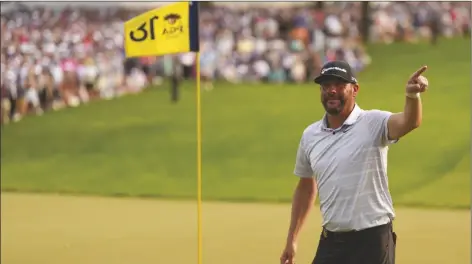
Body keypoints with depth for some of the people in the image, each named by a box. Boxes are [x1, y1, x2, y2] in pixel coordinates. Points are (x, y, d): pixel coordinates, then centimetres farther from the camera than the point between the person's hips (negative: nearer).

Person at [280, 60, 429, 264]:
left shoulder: (373, 124, -9)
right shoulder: (310, 135, 8)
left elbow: (408, 122, -30)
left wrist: (412, 96, -52)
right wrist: (292, 239, 20)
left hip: (372, 240, -5)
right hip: (331, 241, 6)